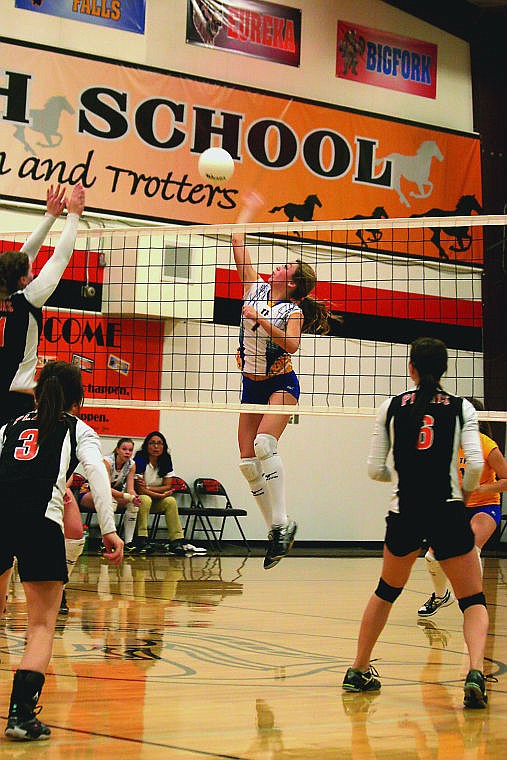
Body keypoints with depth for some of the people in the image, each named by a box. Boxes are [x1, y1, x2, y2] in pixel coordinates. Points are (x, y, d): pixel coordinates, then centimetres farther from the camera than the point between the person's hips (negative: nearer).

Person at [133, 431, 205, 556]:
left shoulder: (166, 461, -2)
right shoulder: (140, 460, -17)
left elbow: (167, 487, -5)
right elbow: (139, 489, -20)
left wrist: (147, 488, -19)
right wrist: (160, 495, -23)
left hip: (156, 502, 4)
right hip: (139, 498, -4)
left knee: (171, 501, -23)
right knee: (145, 500, -36)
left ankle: (177, 541, -25)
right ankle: (141, 540, -38)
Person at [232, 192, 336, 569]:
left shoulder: (293, 311, -8)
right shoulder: (255, 289, 6)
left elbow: (291, 344, -26)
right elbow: (238, 244, 10)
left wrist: (261, 320, -27)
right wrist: (248, 210, 18)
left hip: (281, 383, -6)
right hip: (252, 385, 6)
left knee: (264, 443, -28)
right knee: (247, 461, -2)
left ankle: (282, 522, -24)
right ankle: (276, 529, 5)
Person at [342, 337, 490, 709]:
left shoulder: (391, 407, 5)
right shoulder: (461, 408, 2)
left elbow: (375, 469, 4)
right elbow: (475, 463, -9)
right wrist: (465, 492, 11)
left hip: (404, 514, 2)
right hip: (448, 512, -2)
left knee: (387, 592, 24)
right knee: (473, 601, 6)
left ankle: (359, 671, 30)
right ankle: (475, 672, -19)